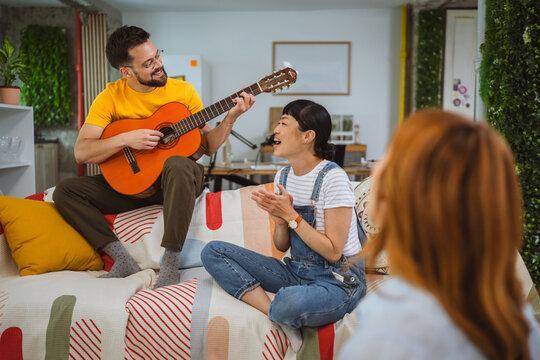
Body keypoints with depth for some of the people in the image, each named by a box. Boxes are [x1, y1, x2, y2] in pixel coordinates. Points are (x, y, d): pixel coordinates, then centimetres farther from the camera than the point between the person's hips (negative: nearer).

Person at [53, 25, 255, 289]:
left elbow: (207, 147, -1)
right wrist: (125, 139, -23)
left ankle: (170, 262, -30)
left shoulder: (183, 91, -2)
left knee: (178, 166, -38)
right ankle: (123, 259, -17)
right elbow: (81, 153, -10)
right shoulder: (111, 97, -4)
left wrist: (230, 118, -16)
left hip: (178, 180, -2)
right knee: (65, 191, -14)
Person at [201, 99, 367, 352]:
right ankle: (279, 318, -16)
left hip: (337, 281, -7)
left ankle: (277, 313, -3)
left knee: (289, 301, -42)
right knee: (212, 251, -5)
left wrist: (291, 216, -18)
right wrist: (280, 220, -13)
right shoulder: (283, 176, 6)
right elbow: (282, 246, 9)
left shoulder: (332, 178, -16)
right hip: (295, 271, 8)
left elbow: (333, 252, -17)